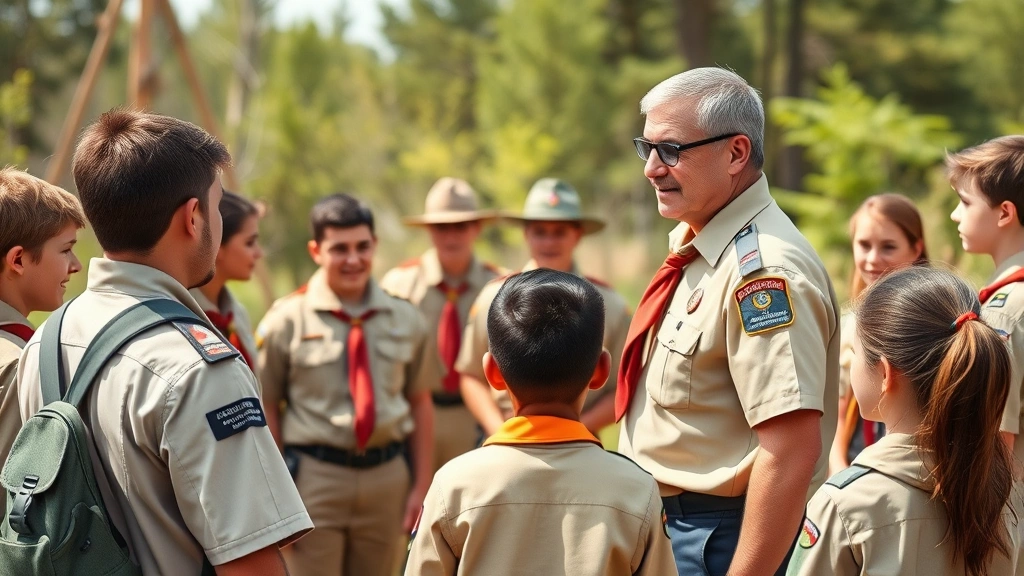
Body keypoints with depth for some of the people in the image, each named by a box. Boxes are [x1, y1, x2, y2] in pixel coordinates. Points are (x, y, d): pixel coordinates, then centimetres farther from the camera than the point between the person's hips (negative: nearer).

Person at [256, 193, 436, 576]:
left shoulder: (405, 320, 7)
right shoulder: (287, 320, -4)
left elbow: (420, 404, 12)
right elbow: (267, 411, -2)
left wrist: (422, 486, 8)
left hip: (387, 475, 3)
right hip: (314, 474, -3)